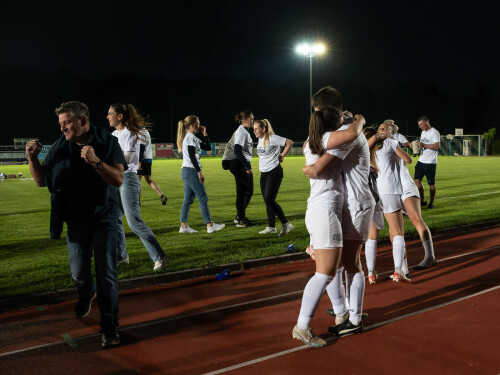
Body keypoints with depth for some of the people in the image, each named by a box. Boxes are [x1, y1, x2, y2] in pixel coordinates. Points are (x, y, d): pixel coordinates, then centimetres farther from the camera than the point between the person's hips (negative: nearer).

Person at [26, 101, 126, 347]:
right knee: (79, 273, 10)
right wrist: (32, 158, -10)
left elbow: (118, 179, -18)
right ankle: (87, 294, 45)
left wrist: (95, 161, -33)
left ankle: (109, 326, 7)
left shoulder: (107, 143, -9)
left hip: (104, 218, -3)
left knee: (106, 273, -3)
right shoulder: (59, 147, 0)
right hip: (75, 220, 3)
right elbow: (42, 181, 6)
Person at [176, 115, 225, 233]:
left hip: (186, 171, 10)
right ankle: (210, 225, -3)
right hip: (191, 171, -10)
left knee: (188, 199, 8)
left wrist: (205, 134, 12)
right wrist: (199, 172, -20)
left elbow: (208, 148, 20)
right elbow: (192, 157, -19)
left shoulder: (194, 137, 18)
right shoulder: (190, 137, -11)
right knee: (203, 198, -6)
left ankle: (183, 226, 9)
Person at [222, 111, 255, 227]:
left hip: (244, 164, 10)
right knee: (242, 192, -7)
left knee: (249, 191, 14)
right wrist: (247, 167, -24)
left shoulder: (245, 131, 17)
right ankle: (241, 220, -1)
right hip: (239, 164, -10)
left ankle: (240, 217, 24)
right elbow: (237, 151, -23)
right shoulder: (241, 132, -14)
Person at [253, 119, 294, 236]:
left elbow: (290, 142, -15)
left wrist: (282, 156, -11)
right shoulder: (260, 139, 13)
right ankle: (271, 227, 19)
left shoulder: (272, 138, -13)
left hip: (274, 172, -9)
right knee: (267, 201, 10)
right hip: (264, 173, 9)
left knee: (269, 199, -16)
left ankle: (285, 224, -8)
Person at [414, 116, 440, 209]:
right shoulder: (423, 132, 17)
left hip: (430, 162, -8)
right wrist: (418, 145, 4)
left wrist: (423, 145, -19)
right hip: (421, 160, 8)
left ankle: (431, 203, 12)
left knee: (431, 183, 1)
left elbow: (436, 147, -20)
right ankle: (422, 201, 15)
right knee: (417, 180, 3)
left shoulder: (434, 132, -11)